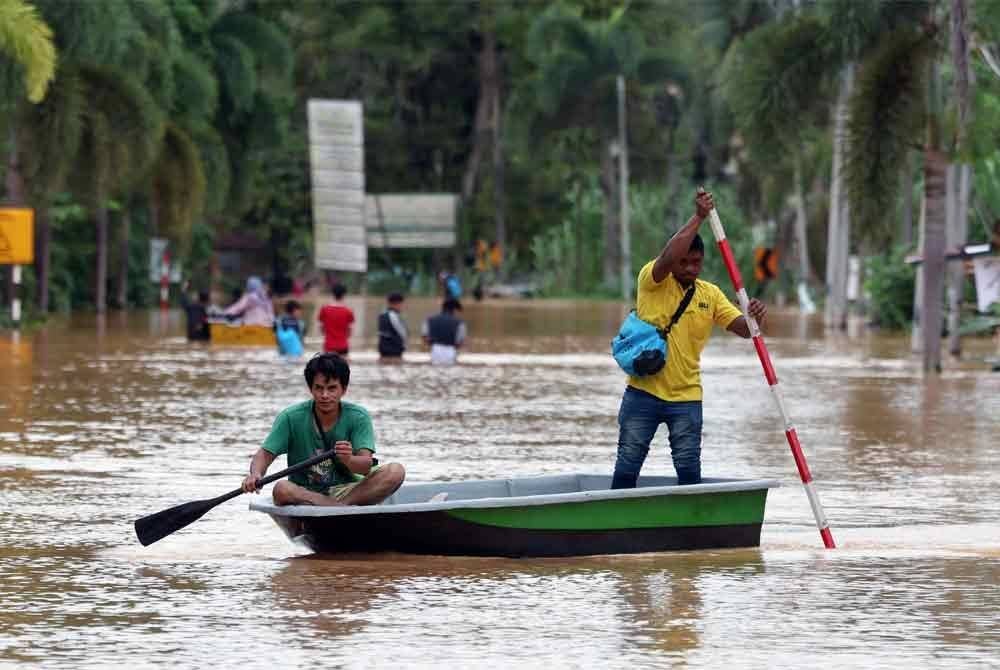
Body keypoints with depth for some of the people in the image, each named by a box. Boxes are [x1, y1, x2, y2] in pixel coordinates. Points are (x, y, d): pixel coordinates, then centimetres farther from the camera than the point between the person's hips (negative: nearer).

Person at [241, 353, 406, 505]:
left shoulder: (358, 417, -4)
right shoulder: (292, 417, -4)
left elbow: (366, 465, -15)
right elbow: (265, 454, -8)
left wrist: (349, 460, -39)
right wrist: (255, 475, -31)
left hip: (345, 490, 1)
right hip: (303, 494, -1)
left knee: (395, 471, -21)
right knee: (282, 489, -36)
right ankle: (351, 508, -30)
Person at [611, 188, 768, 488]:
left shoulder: (710, 294, 7)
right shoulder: (653, 280, -4)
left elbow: (742, 328, 0)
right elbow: (667, 258, -26)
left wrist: (755, 318, -24)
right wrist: (699, 217, -28)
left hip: (686, 398, 2)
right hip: (643, 393, -2)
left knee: (689, 471, 1)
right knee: (626, 468, 3)